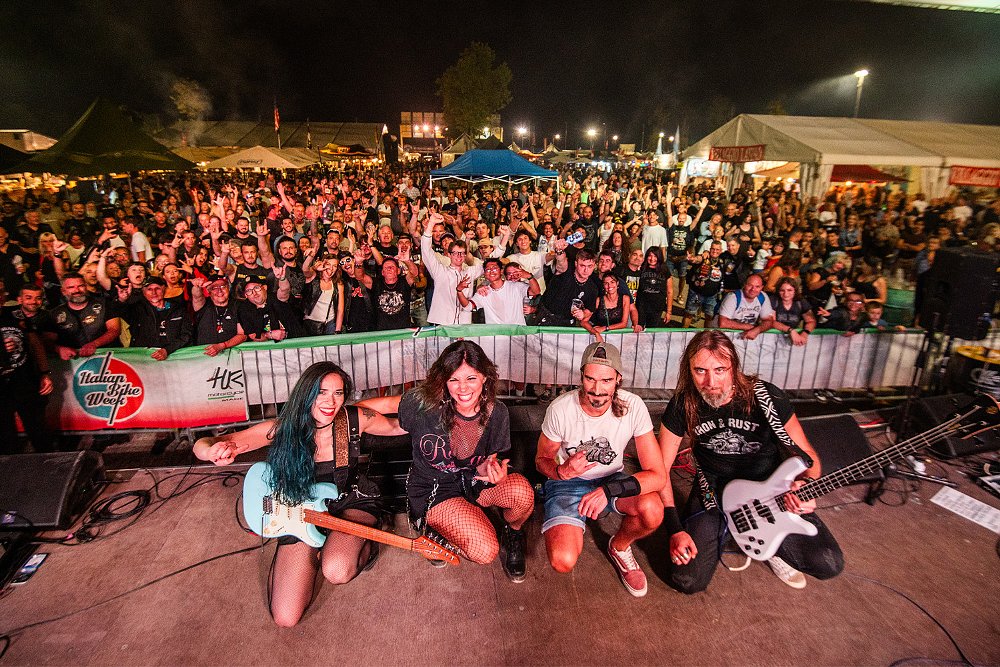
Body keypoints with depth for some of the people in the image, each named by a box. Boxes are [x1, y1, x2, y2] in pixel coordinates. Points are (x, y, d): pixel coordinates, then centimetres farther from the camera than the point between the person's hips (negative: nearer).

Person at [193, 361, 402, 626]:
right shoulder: (281, 430, -20)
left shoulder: (355, 419, -18)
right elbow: (201, 445, -21)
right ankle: (316, 553, 22)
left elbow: (396, 427, 2)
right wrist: (215, 451, -44)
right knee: (285, 617, -5)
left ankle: (364, 548, 4)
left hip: (352, 503, -1)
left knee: (336, 571, -34)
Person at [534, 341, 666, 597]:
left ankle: (619, 547, 5)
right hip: (567, 483, -1)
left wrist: (609, 490, -34)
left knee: (652, 509, -31)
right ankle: (567, 531, 15)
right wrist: (562, 471, -29)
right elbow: (541, 460, -6)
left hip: (612, 479, 2)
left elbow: (658, 474, -20)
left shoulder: (633, 406, -20)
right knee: (563, 561, -24)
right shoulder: (560, 409, -22)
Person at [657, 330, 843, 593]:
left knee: (829, 564, -19)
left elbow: (807, 453, -4)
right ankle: (722, 531, 18)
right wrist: (675, 529, -15)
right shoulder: (683, 405, -16)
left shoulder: (766, 397, -18)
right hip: (713, 491, 0)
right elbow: (661, 469, -8)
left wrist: (804, 484, -26)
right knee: (687, 580, -10)